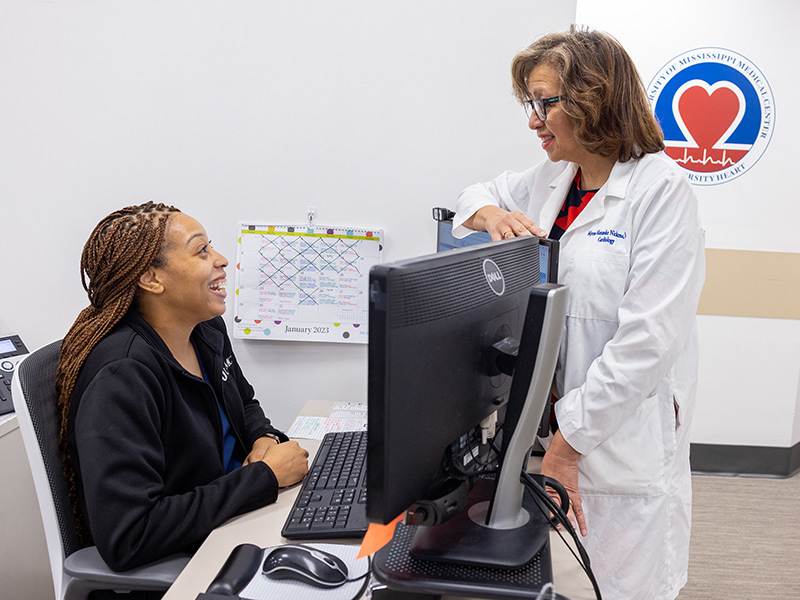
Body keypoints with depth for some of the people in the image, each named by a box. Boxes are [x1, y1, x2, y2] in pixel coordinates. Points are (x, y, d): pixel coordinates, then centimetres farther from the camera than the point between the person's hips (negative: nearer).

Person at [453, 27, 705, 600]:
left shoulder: (662, 191, -14)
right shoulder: (552, 179, 8)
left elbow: (649, 338, -20)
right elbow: (478, 195, 25)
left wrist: (567, 442, -18)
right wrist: (490, 214, -1)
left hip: (621, 441, -6)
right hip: (538, 419, 6)